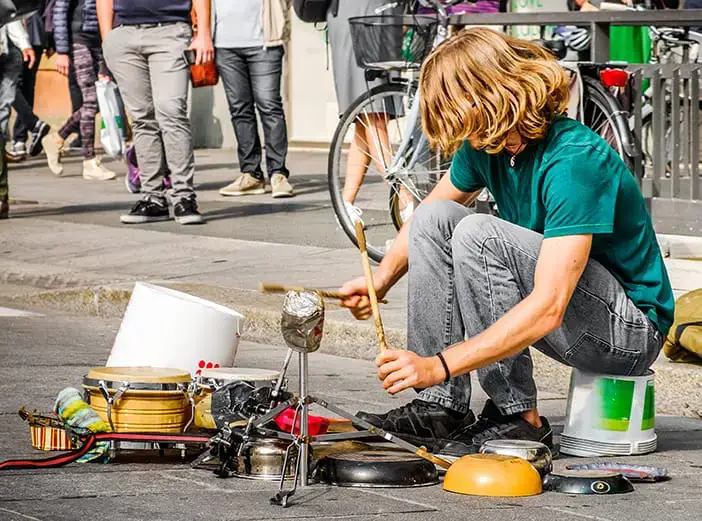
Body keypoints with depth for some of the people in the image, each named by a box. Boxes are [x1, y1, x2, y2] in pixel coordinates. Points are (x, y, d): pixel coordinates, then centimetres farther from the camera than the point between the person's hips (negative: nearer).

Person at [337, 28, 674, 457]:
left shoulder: (576, 160, -28)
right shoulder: (487, 144, -2)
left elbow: (548, 307, -35)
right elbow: (427, 214, 18)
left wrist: (439, 365, -36)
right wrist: (382, 280, 1)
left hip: (632, 330, -9)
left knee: (479, 234, -26)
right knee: (435, 219, -2)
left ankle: (519, 421, -18)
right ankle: (440, 408, -5)